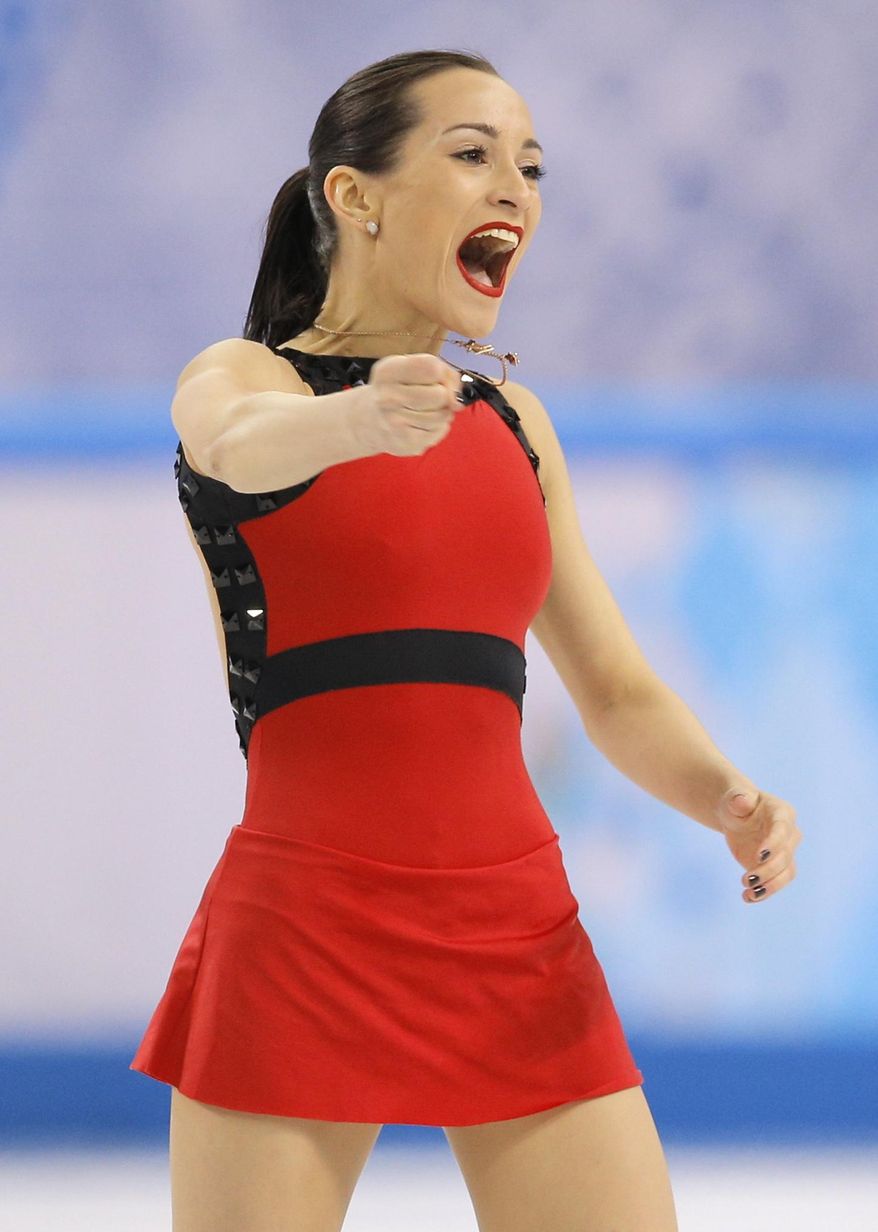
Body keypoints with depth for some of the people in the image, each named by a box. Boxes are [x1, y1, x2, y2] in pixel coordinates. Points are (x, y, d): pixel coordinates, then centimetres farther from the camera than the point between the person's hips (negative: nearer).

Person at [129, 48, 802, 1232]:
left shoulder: (512, 421, 17)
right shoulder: (239, 377, 0)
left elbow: (620, 693, 15)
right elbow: (245, 442, -25)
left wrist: (731, 800, -7)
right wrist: (360, 419, -49)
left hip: (519, 940, 5)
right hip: (304, 924, -4)